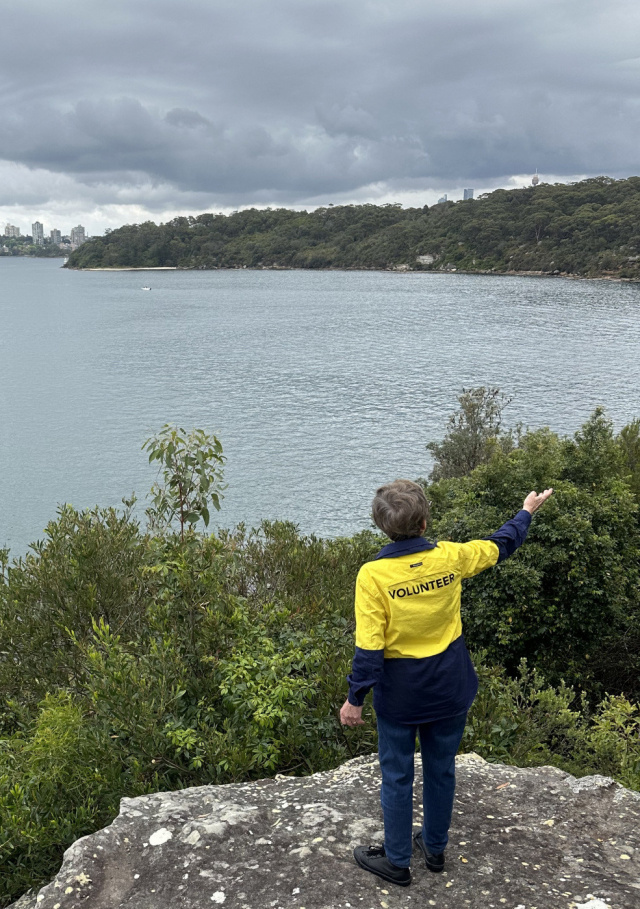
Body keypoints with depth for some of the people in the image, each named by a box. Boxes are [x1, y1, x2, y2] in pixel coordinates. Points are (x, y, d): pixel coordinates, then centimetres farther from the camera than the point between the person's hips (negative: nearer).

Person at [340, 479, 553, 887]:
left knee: (397, 776, 13)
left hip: (399, 692, -3)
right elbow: (499, 546, 7)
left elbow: (369, 647, -19)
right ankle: (436, 847, 39)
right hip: (450, 688, 3)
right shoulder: (449, 557, -12)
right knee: (441, 769, 21)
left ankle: (397, 861, 28)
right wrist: (526, 513, 24)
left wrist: (355, 698, -8)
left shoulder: (373, 574, -21)